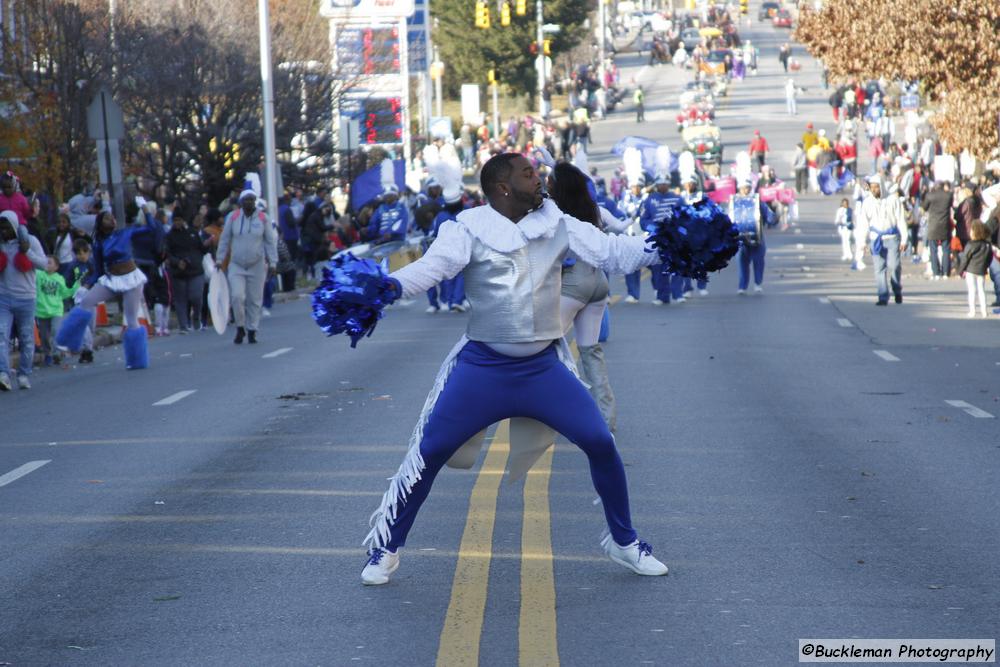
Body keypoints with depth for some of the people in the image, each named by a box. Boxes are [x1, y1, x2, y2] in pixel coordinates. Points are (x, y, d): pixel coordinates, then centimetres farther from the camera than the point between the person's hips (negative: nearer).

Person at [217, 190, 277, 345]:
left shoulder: (263, 218, -1)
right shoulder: (233, 217, -1)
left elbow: (271, 242, 3)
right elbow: (224, 240, 6)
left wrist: (272, 263, -1)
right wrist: (219, 260, 5)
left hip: (257, 266, 1)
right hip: (236, 266, 0)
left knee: (255, 300, 4)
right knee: (237, 296, -15)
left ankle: (252, 330, 17)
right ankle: (240, 328, 4)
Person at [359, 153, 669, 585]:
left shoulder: (557, 225, 2)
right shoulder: (470, 229, -8)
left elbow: (612, 253, 1)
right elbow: (432, 267, -20)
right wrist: (387, 285, -39)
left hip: (543, 366, 2)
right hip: (482, 367, -2)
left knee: (600, 443, -4)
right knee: (429, 452, -2)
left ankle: (623, 541, 17)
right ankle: (385, 549, 15)